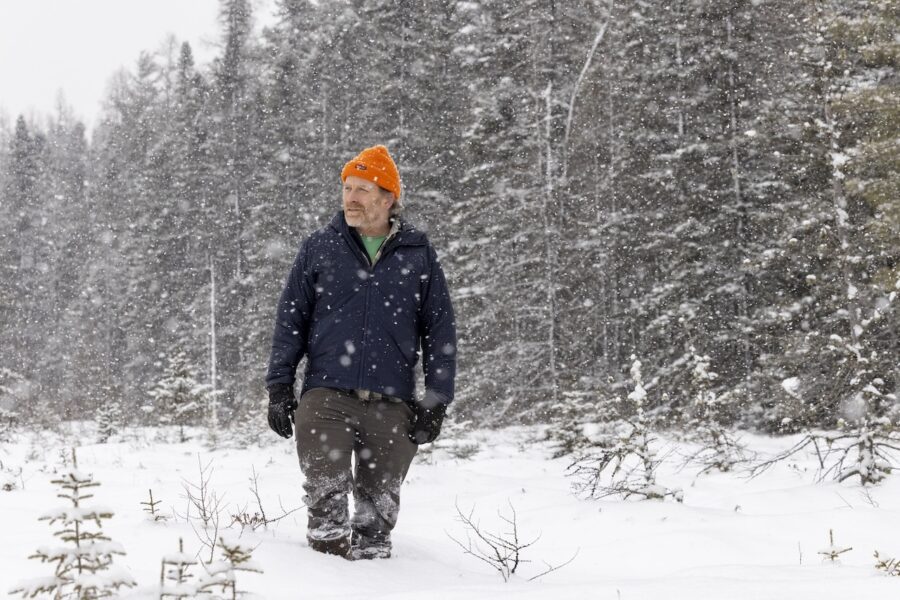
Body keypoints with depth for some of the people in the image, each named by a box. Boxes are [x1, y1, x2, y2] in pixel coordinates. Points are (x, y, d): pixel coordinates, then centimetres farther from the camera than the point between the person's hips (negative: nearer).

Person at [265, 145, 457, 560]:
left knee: (379, 507, 6)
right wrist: (279, 387, 3)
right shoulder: (318, 248, 9)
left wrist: (436, 401, 3)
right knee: (326, 498, -11)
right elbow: (290, 321, 10)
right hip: (327, 397, -1)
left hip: (392, 404, 1)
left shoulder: (418, 254, 9)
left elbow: (440, 329, 10)